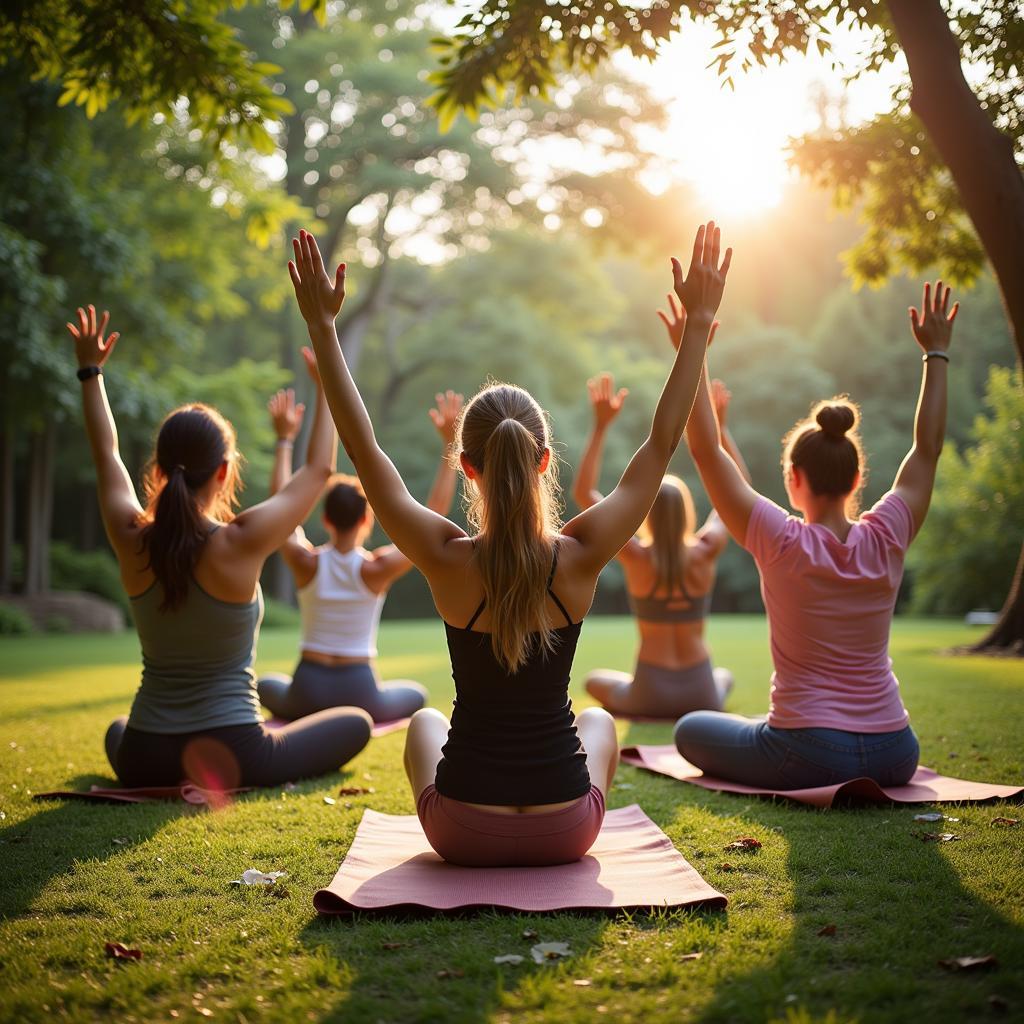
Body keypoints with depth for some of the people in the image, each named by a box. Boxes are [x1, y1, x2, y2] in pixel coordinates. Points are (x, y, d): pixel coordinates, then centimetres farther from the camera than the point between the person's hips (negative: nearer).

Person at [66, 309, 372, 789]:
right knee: (356, 722, 17)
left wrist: (90, 371, 20)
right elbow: (318, 468, -7)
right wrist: (328, 383, 4)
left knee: (118, 732, 41)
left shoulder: (132, 541, -11)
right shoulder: (240, 544, -22)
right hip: (237, 753, -4)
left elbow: (107, 456, 9)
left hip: (145, 760, 5)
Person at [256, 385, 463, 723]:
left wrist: (284, 439, 13)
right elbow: (435, 515, -10)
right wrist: (449, 444, -10)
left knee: (265, 686, 34)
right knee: (415, 693, 30)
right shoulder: (376, 569, -12)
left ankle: (306, 719, 14)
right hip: (360, 694, -1)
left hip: (307, 692, 1)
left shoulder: (307, 563, -7)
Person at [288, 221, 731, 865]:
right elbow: (662, 444, -7)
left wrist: (323, 327, -5)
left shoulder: (448, 561, -18)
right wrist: (699, 323, -4)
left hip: (463, 833, 0)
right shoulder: (579, 560, -16)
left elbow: (364, 449, -9)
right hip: (567, 833, 1)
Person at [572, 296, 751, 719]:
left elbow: (583, 493, -8)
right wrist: (721, 424, 4)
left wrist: (601, 425, -10)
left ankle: (643, 715, 13)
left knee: (595, 681, 31)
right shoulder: (704, 554, -10)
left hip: (650, 693, -1)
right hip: (701, 692, 1)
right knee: (725, 676, 38)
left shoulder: (636, 557, -14)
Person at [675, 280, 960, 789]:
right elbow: (927, 450, 8)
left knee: (690, 729, 19)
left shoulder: (783, 543, -15)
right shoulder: (885, 541, -6)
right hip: (895, 755, 7)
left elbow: (705, 450, -13)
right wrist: (936, 354, 13)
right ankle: (861, 782, 22)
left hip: (809, 758, -7)